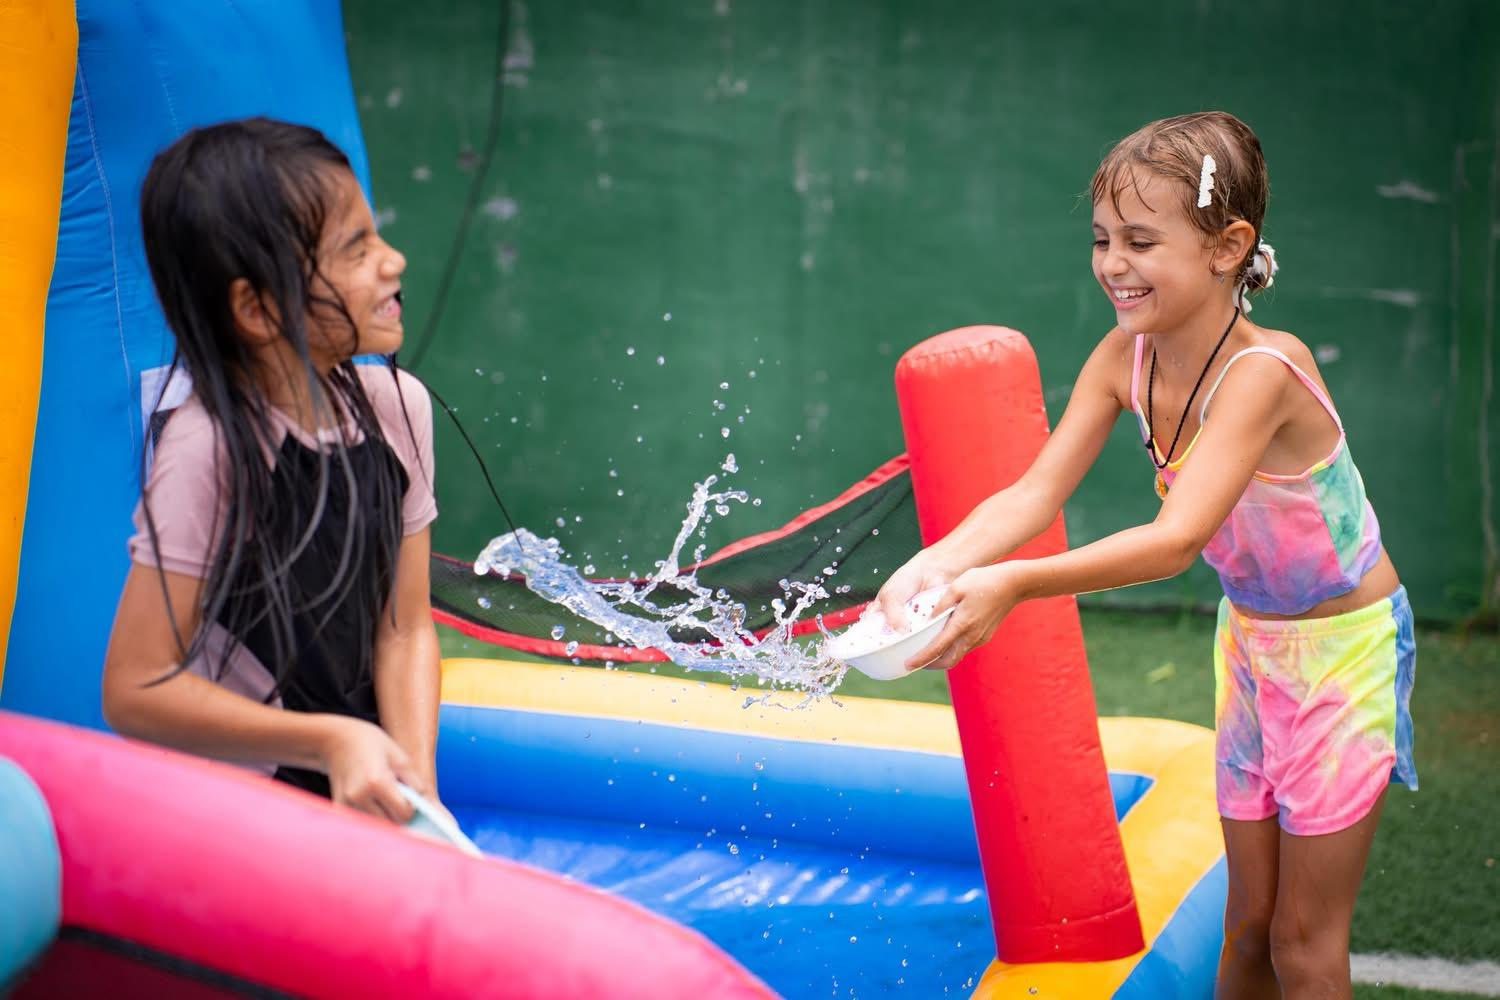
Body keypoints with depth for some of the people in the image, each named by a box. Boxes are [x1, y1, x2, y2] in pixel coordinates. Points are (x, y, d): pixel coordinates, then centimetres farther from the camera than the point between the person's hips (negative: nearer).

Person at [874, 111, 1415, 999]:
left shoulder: (1263, 370, -31)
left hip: (1344, 647, -6)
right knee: (1248, 921, 15)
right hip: (1249, 638, 6)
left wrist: (1015, 583, -51)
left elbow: (1177, 539, -41)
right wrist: (938, 563, -36)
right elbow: (1035, 493, -17)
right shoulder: (1126, 358, -11)